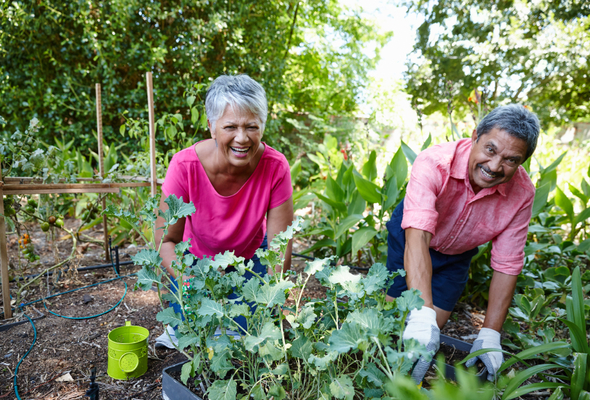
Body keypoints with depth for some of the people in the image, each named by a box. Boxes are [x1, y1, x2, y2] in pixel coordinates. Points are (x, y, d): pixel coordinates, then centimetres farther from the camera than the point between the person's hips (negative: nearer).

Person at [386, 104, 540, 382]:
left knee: (436, 322, 3)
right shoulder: (433, 164, -39)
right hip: (409, 237, -2)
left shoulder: (522, 194, -27)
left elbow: (507, 266, -20)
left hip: (457, 253, 3)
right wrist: (422, 314, -58)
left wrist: (489, 335, -24)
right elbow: (417, 237, -48)